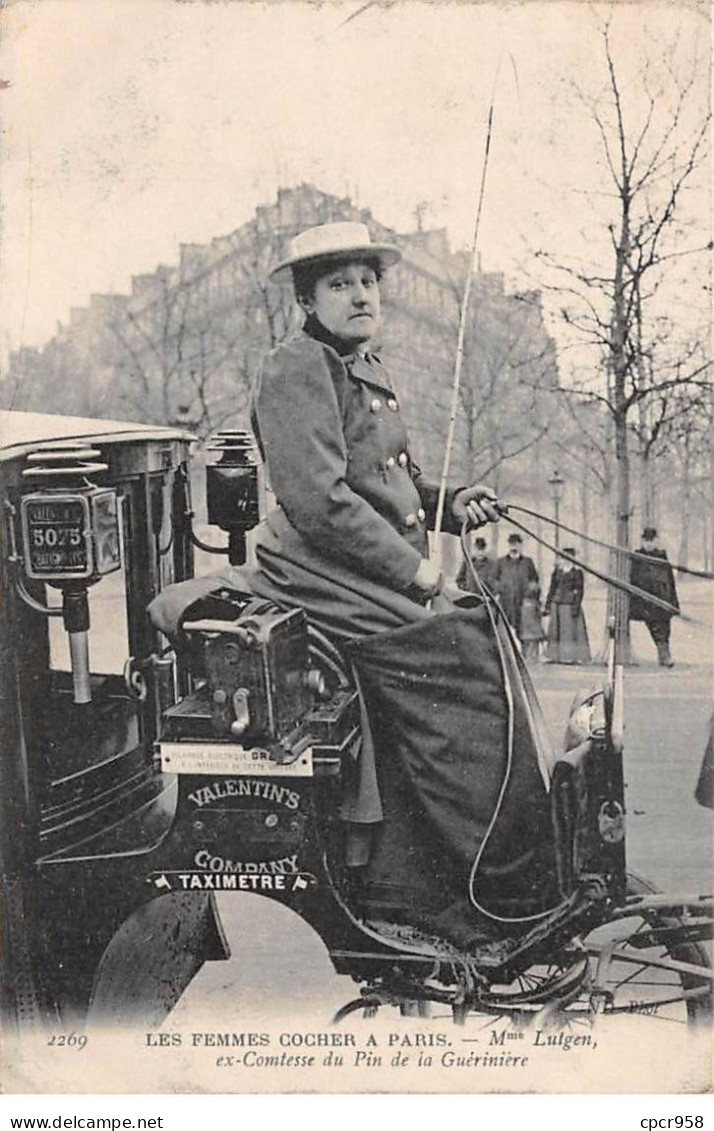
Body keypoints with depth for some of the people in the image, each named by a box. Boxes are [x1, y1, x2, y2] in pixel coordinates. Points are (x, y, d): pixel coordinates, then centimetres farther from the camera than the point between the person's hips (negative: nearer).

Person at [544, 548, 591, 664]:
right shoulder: (557, 571, 12)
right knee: (555, 631, 7)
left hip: (570, 605, -5)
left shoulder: (577, 572, -4)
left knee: (571, 631, -4)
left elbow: (579, 590, -7)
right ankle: (556, 656, 14)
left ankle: (572, 657, 1)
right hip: (556, 604, 6)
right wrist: (548, 605, 12)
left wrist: (576, 607, -15)